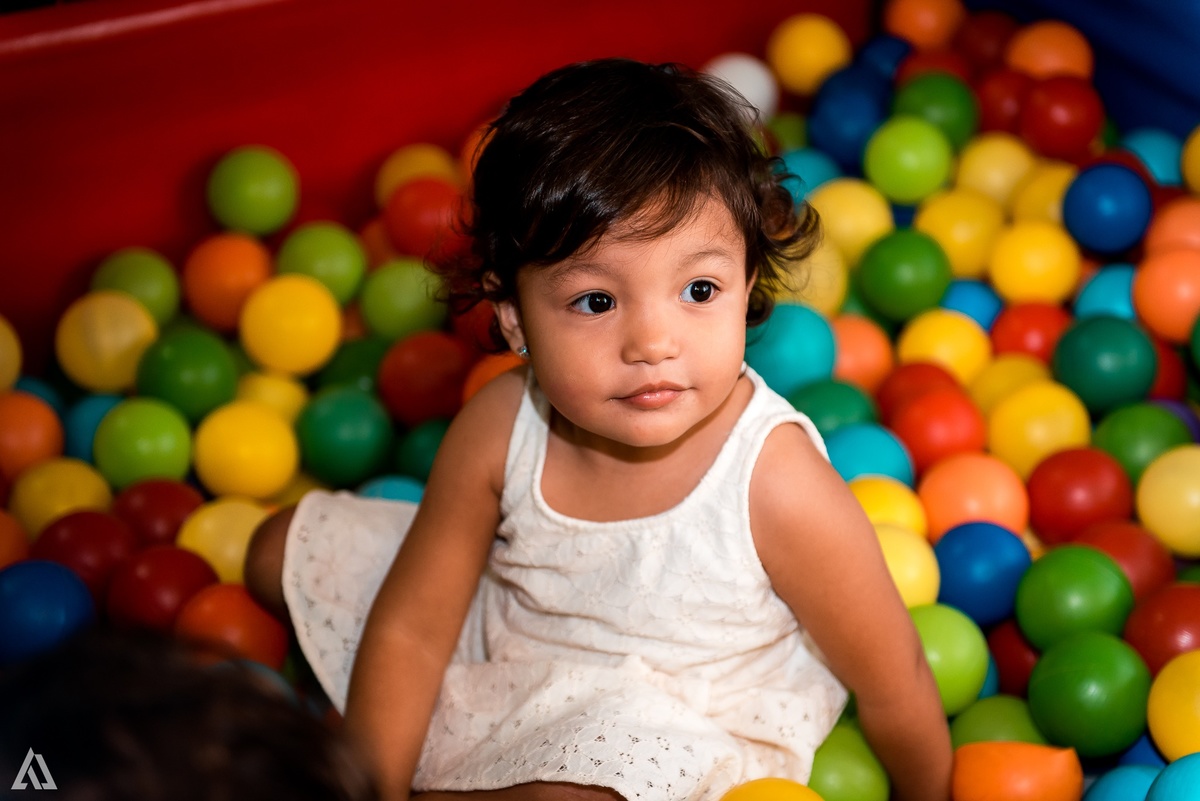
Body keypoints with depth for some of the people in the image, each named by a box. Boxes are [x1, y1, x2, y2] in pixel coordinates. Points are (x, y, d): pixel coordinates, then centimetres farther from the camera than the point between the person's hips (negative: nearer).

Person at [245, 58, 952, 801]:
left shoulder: (778, 488, -34)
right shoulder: (498, 431, -22)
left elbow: (895, 686, -18)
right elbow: (409, 631, -10)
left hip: (670, 734, -5)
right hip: (510, 641, 5)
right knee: (284, 553, 6)